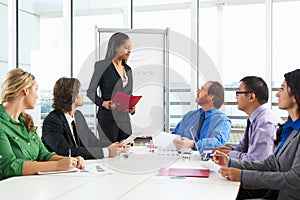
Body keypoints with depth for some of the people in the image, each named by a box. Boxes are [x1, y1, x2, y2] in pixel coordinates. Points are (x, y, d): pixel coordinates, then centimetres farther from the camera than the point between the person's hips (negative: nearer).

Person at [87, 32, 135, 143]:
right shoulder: (102, 66, -2)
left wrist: (132, 107, 2)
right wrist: (103, 103, -18)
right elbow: (90, 92, -1)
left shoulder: (128, 69, 15)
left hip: (124, 119, 6)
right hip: (108, 118, -5)